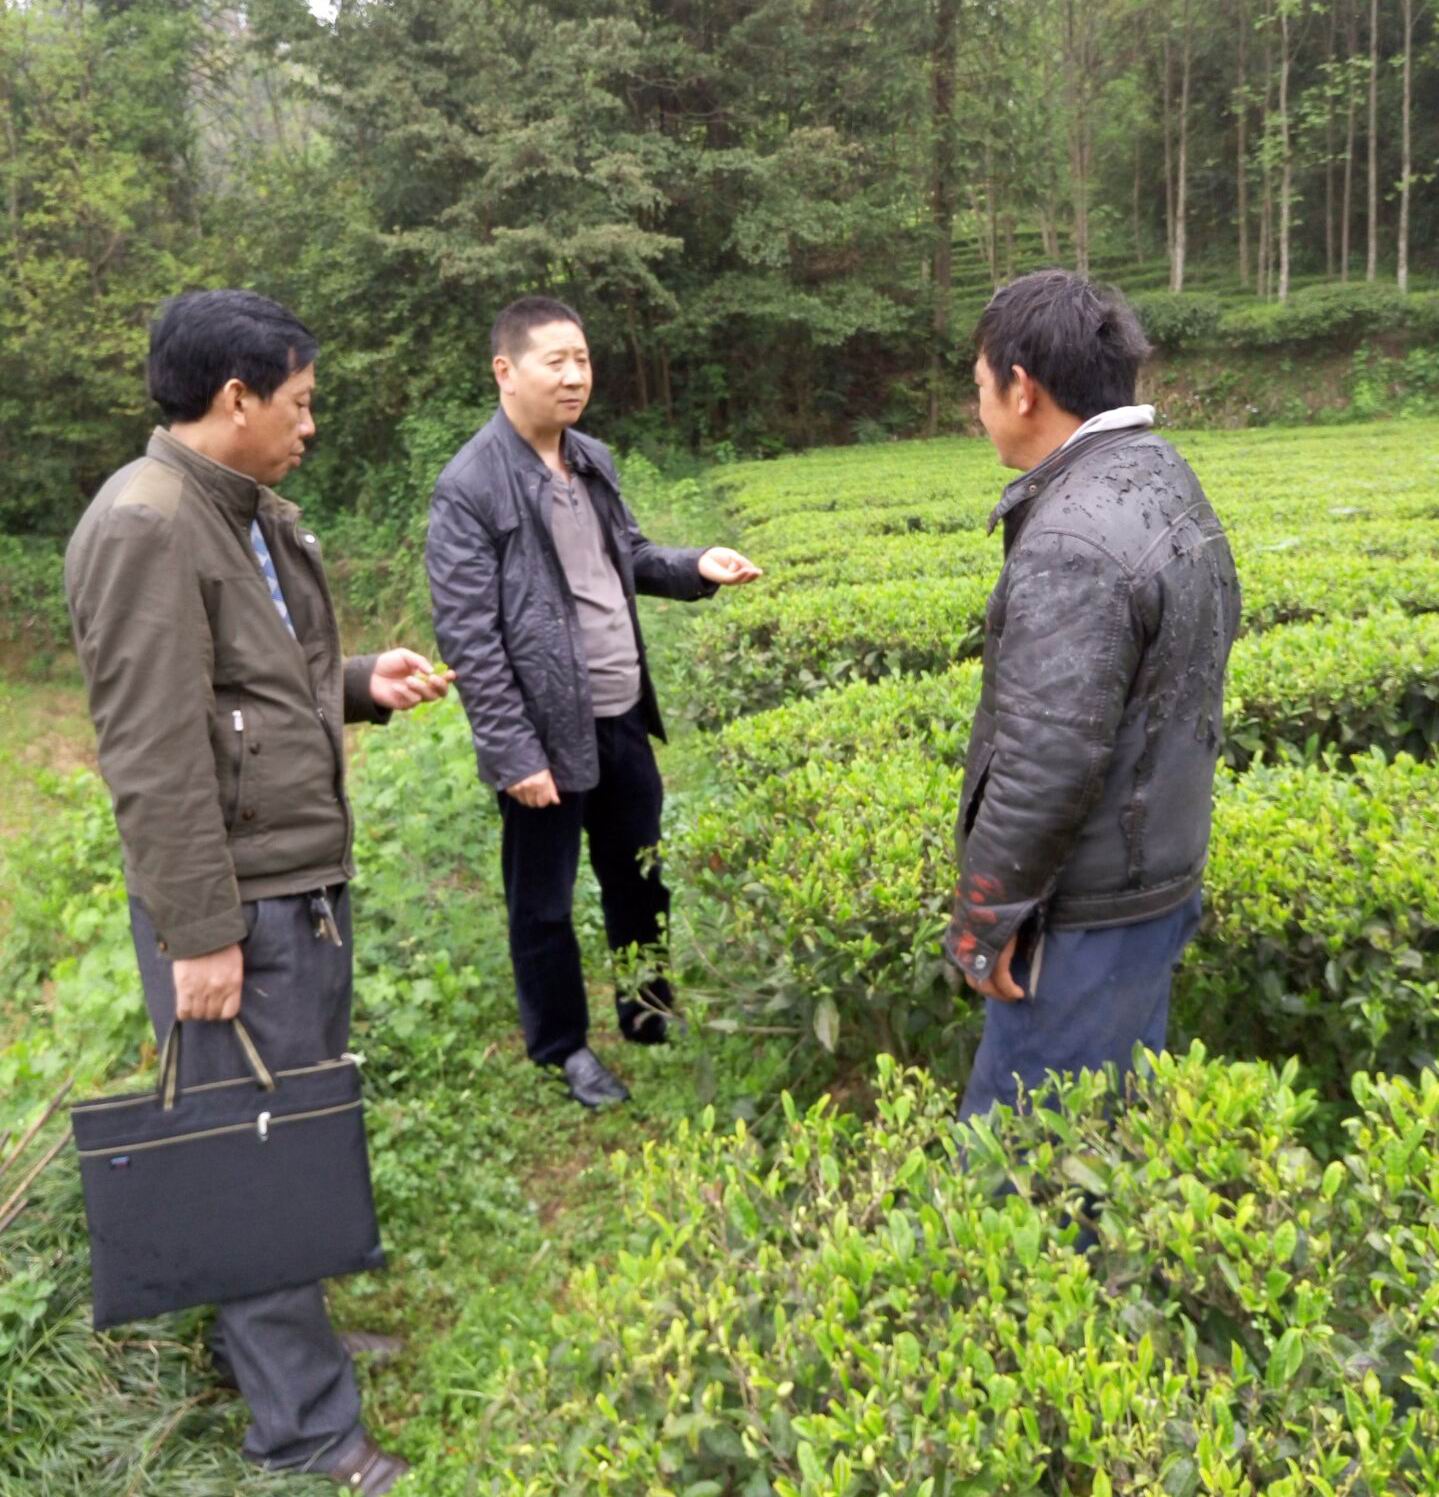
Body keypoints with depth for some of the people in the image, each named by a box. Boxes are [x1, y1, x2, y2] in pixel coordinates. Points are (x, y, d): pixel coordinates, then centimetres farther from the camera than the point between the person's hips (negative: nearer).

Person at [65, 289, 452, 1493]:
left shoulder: (260, 516, 13)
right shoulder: (146, 528, -17)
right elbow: (152, 755, -21)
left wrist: (364, 683, 3)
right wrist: (198, 933, -20)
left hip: (310, 877, 10)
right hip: (235, 902, -9)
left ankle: (279, 1333, 40)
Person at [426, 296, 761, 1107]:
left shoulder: (594, 459, 7)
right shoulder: (470, 487, -16)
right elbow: (468, 636, -17)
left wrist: (696, 566, 0)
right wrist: (514, 753, -18)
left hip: (622, 720, 7)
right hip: (547, 735, -7)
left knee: (640, 877, 21)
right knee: (544, 903, 11)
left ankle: (650, 1009, 42)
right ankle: (565, 1046, 31)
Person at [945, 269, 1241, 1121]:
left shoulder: (1074, 538, -24)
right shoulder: (1171, 487, 7)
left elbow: (1048, 760, -27)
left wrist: (985, 917, -16)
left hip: (1088, 909, -10)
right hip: (1162, 876, 10)